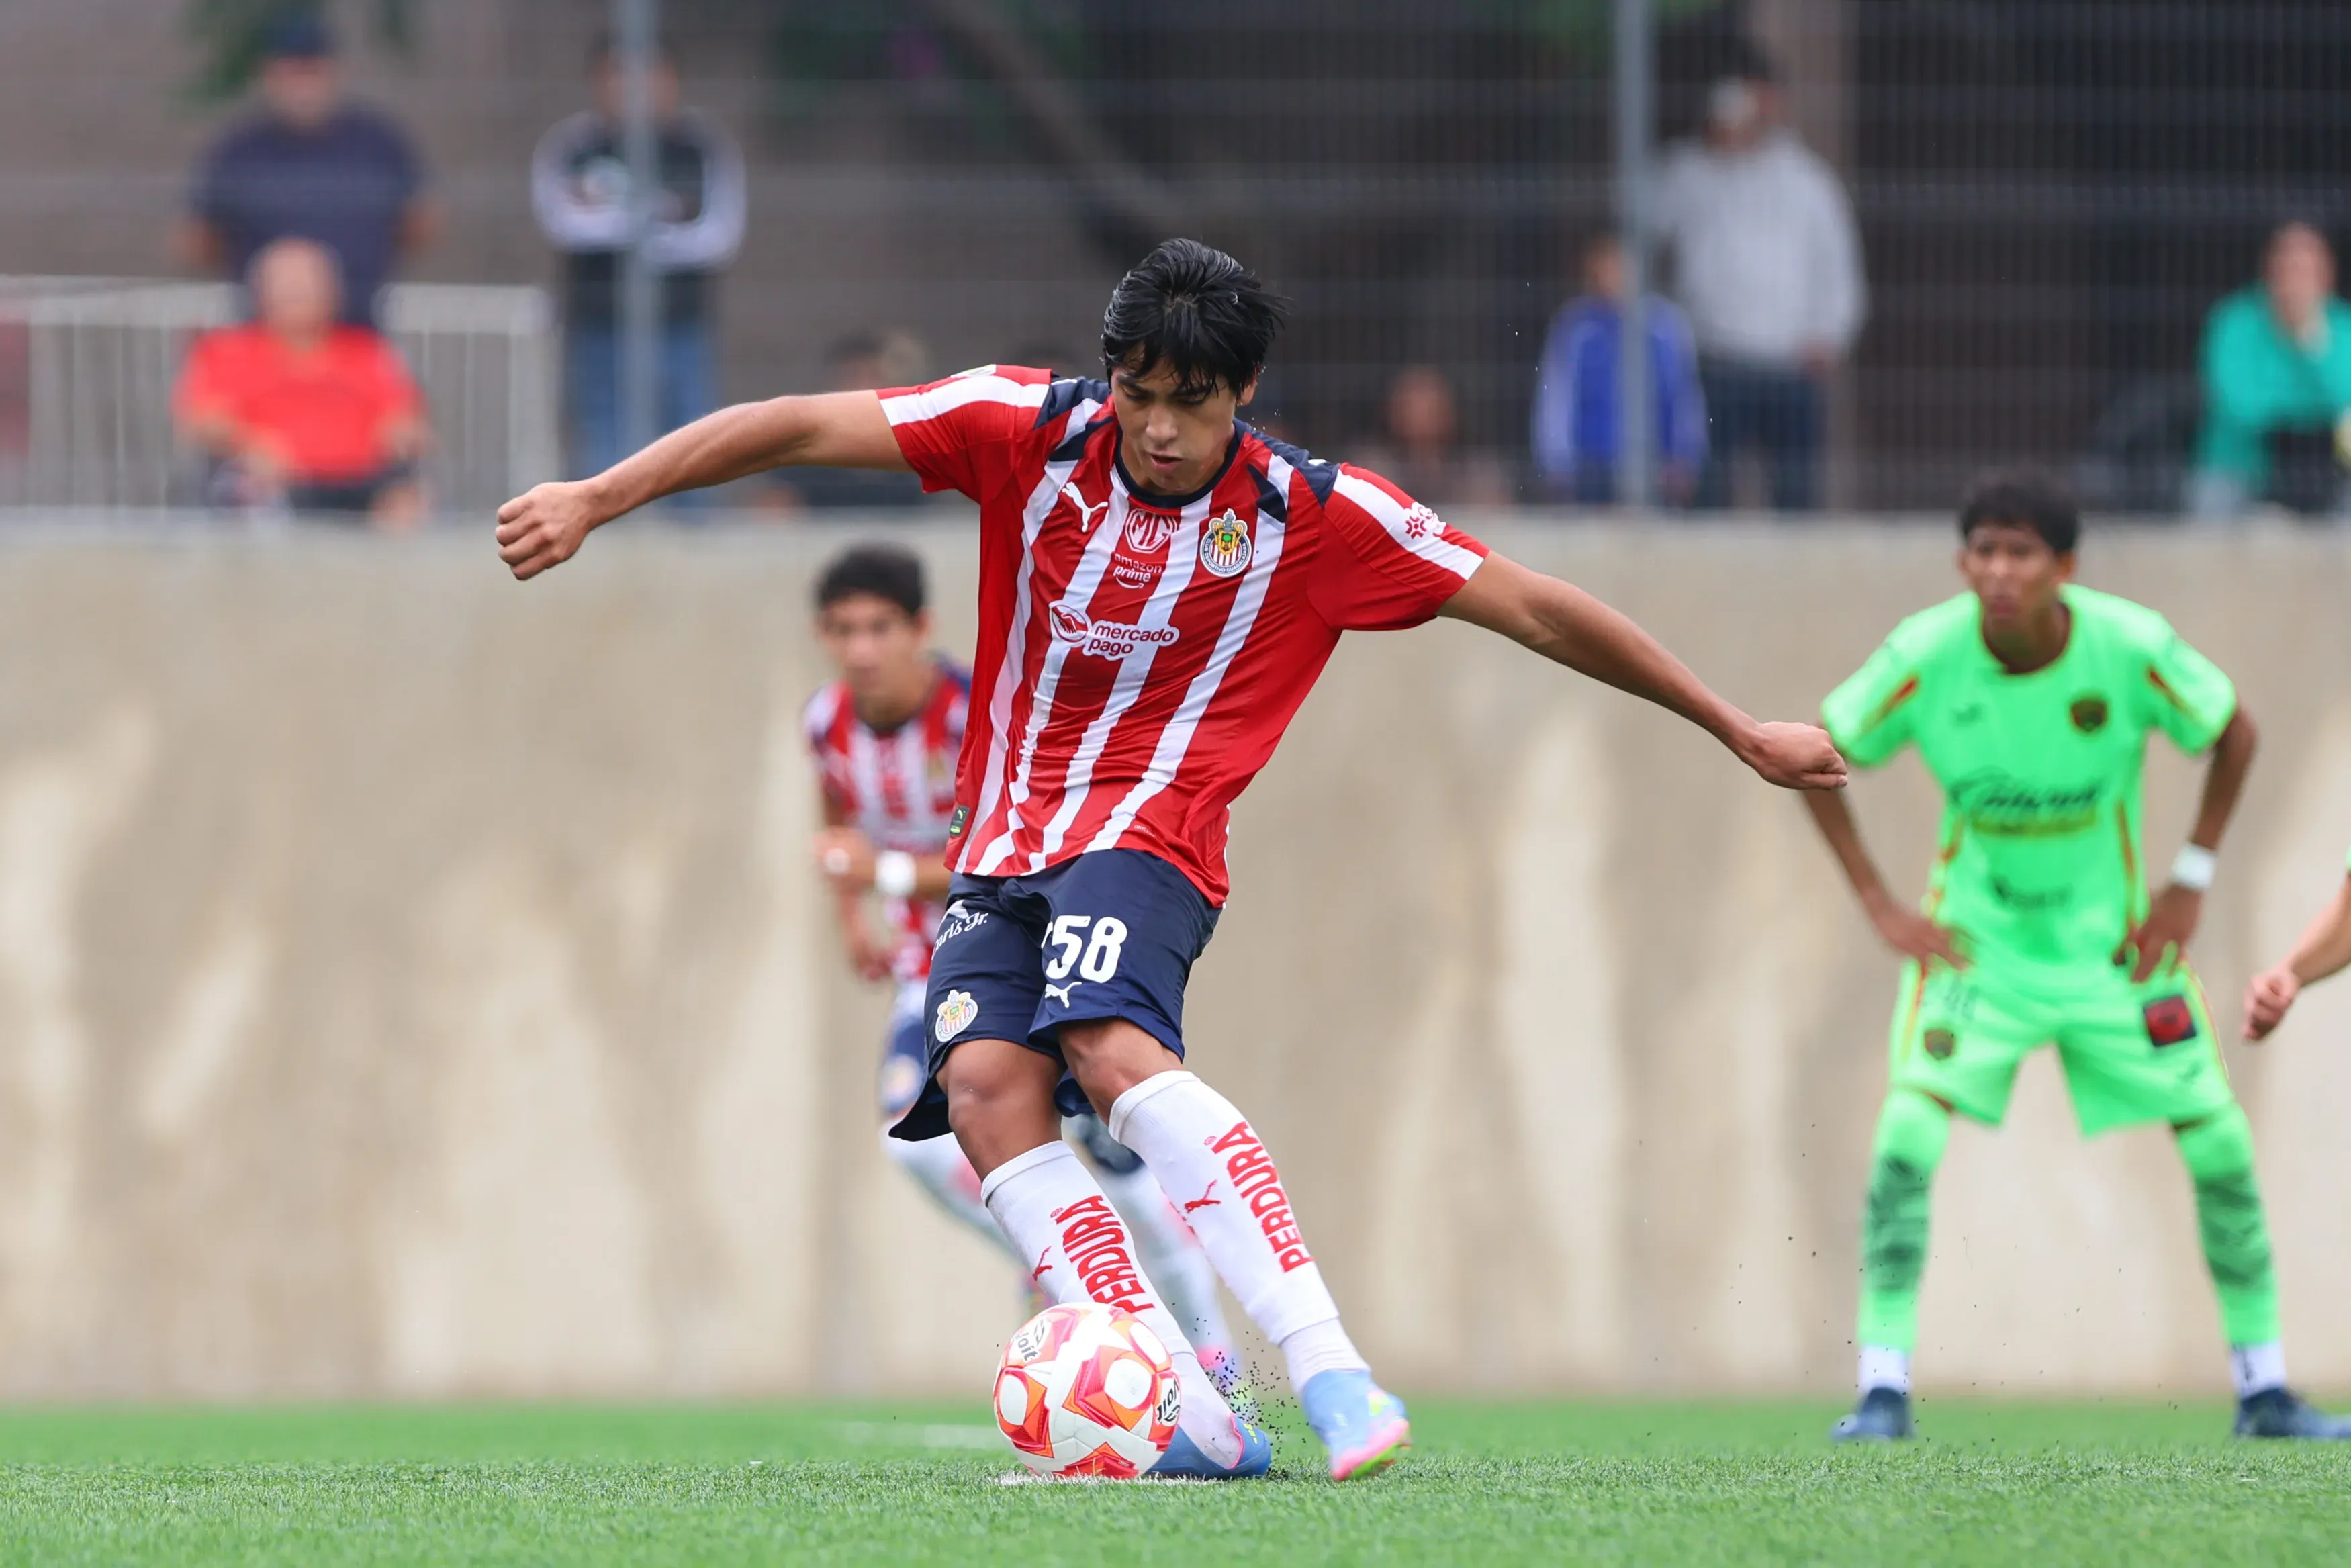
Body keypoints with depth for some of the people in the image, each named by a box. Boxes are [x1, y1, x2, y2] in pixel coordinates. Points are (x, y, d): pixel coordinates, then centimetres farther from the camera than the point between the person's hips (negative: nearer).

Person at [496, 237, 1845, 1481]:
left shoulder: (1315, 515, -6)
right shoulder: (1029, 431, -4)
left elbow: (1534, 611, 0)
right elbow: (799, 428, -5)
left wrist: (1741, 733, 3)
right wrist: (595, 499, -11)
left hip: (1149, 830, -4)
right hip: (1003, 845, 4)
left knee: (1114, 1051, -33)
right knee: (987, 1083, -22)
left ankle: (1331, 1371, -41)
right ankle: (1190, 1419, -27)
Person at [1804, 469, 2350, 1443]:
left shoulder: (2131, 648, -20)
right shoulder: (1925, 657, -20)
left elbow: (2234, 733, -1)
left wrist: (2190, 882, -3)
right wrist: (1880, 906, -8)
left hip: (2114, 939, 1)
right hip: (1975, 938, -1)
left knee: (2219, 1141, -2)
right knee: (1908, 1130, -21)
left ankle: (2264, 1390, 13)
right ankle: (1883, 1389, -16)